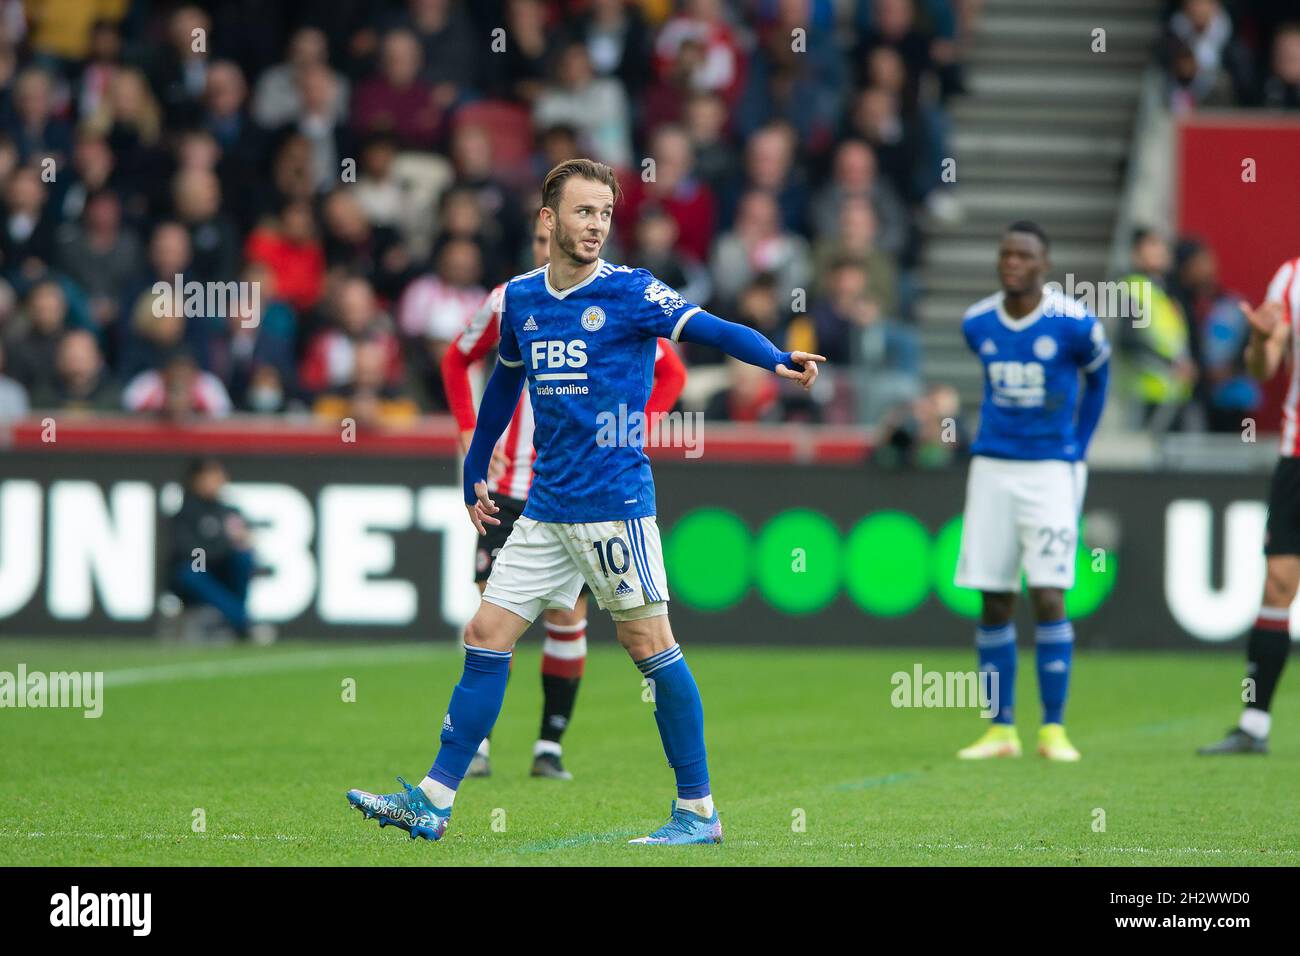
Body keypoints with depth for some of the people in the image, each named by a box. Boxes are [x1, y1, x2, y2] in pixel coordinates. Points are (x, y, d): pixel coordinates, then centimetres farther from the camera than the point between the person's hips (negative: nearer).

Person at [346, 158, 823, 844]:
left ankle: (698, 812, 5)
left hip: (614, 500, -6)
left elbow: (710, 329, -19)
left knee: (650, 645, -3)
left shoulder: (630, 292, -7)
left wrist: (777, 360, -36)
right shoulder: (521, 298, 10)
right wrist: (475, 474, 27)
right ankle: (432, 802, 7)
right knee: (486, 636, 3)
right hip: (545, 508, 6)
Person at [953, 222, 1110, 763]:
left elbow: (1097, 378, 11)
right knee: (993, 603, 2)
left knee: (1049, 598, -11)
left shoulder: (1074, 324, -8)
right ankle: (1000, 729, 9)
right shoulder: (978, 324, 3)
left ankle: (1053, 728, -4)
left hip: (1051, 471, -3)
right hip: (993, 469, 3)